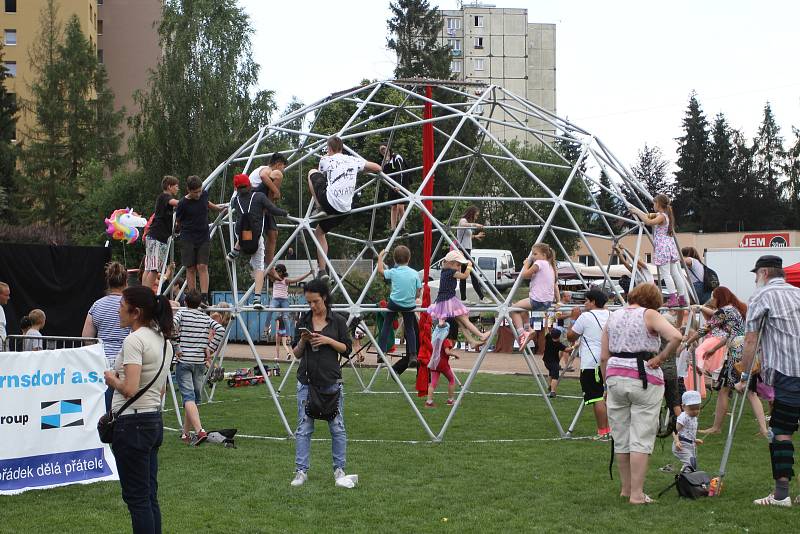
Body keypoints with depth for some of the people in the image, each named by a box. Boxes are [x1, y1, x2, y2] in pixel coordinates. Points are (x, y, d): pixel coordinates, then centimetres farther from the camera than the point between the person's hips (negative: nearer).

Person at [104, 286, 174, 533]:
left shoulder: (135, 340, -17)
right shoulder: (164, 341, 12)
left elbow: (130, 389, -25)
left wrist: (112, 379, -8)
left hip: (132, 424, -9)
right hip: (155, 420, 9)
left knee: (137, 498, -3)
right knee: (149, 496, 12)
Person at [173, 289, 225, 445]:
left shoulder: (182, 313, 1)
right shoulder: (205, 318, 10)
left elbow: (171, 326, -17)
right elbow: (221, 329, -2)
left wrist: (175, 346, -8)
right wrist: (210, 349, 3)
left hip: (184, 361, -4)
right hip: (200, 362, 4)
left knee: (188, 397, -12)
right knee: (194, 398, 13)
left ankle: (199, 431, -30)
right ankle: (185, 434, 18)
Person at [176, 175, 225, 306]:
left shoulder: (204, 194, -1)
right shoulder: (183, 204, -13)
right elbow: (179, 221, 0)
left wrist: (218, 208, 24)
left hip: (203, 238, 2)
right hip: (188, 240, -2)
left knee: (202, 267, -7)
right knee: (191, 269, 0)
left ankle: (204, 298, -13)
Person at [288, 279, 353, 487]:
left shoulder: (337, 321, -1)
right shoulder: (303, 321, 6)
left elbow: (347, 349, 0)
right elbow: (296, 353, 9)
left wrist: (328, 340, -14)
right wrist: (303, 341, -11)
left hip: (331, 380, -2)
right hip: (306, 380, 2)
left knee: (337, 426, 4)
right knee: (304, 427, -1)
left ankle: (339, 469, 15)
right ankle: (301, 471, 2)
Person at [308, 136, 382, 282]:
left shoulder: (326, 160, 4)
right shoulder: (354, 160, 12)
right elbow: (378, 168, 19)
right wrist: (362, 170, 36)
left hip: (330, 202, -5)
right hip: (345, 208, 5)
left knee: (312, 172, 16)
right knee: (319, 231, 25)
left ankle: (320, 208, 9)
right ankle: (323, 270, 18)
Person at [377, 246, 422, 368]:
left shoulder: (393, 272, -6)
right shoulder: (414, 273, -3)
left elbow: (380, 270, 12)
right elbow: (418, 293, 1)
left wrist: (380, 257, 25)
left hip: (394, 303, -2)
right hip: (409, 305, 2)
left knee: (386, 325, 15)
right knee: (409, 328, 15)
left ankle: (382, 352, 8)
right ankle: (412, 355, 6)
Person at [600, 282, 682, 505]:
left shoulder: (613, 317, 13)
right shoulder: (650, 315, -2)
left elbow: (604, 357, 11)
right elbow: (676, 337, -19)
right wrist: (661, 358, -7)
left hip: (615, 376, 5)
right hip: (644, 378, -5)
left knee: (621, 438, 13)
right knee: (641, 439, -3)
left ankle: (626, 488, 23)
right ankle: (637, 494, -6)